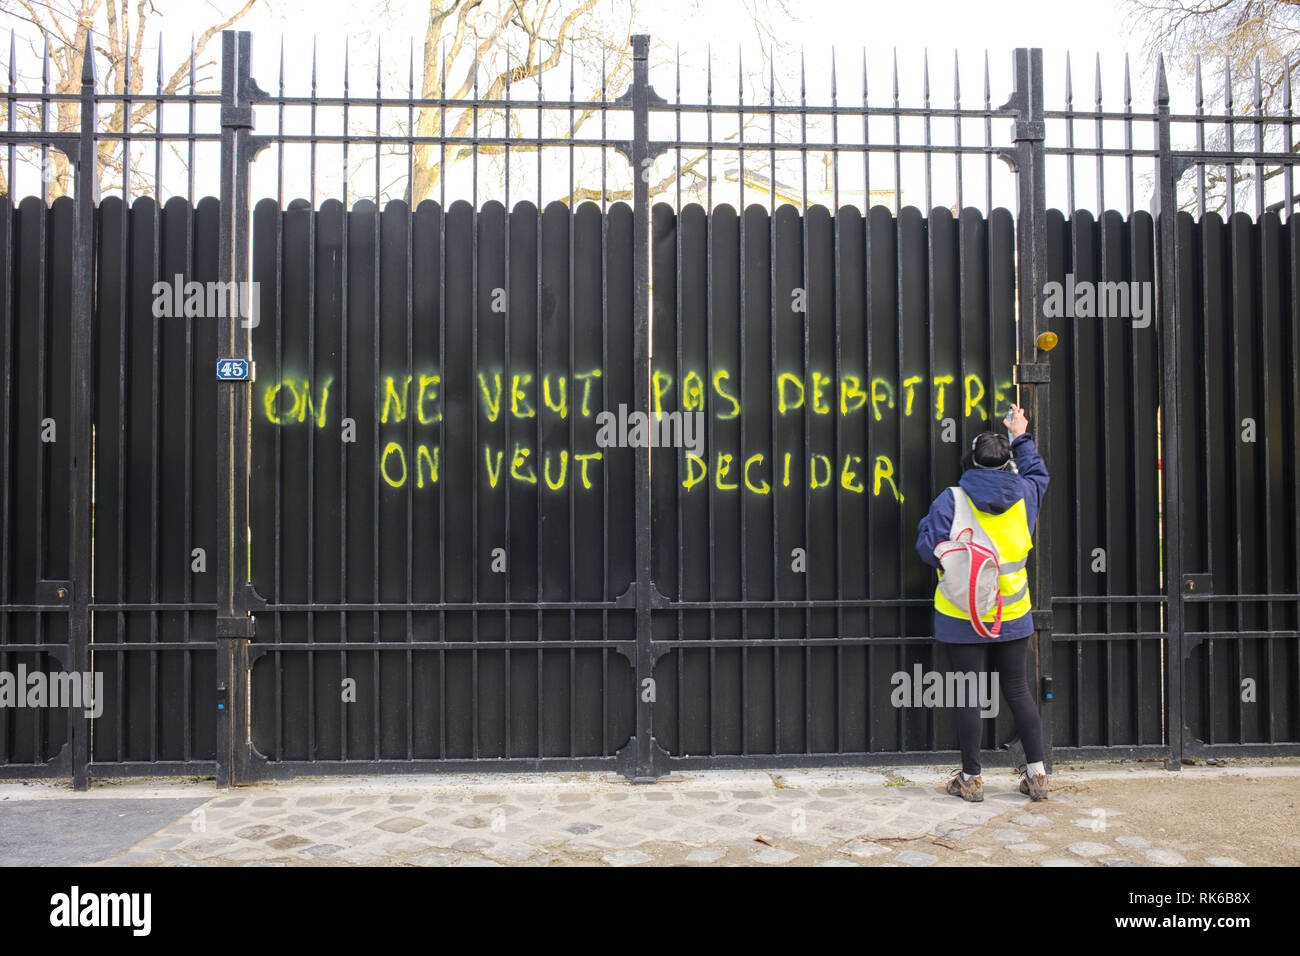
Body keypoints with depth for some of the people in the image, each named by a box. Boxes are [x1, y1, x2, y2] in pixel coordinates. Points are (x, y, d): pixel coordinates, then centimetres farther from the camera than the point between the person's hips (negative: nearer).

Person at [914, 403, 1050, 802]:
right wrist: (1021, 438, 32)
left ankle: (971, 779, 12)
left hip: (963, 616, -3)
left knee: (970, 694, 3)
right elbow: (1038, 473, 22)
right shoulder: (1024, 495, -1)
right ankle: (1037, 774, 17)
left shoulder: (951, 500, -13)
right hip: (1012, 615, 3)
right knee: (1018, 689, 13)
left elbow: (929, 547, -13)